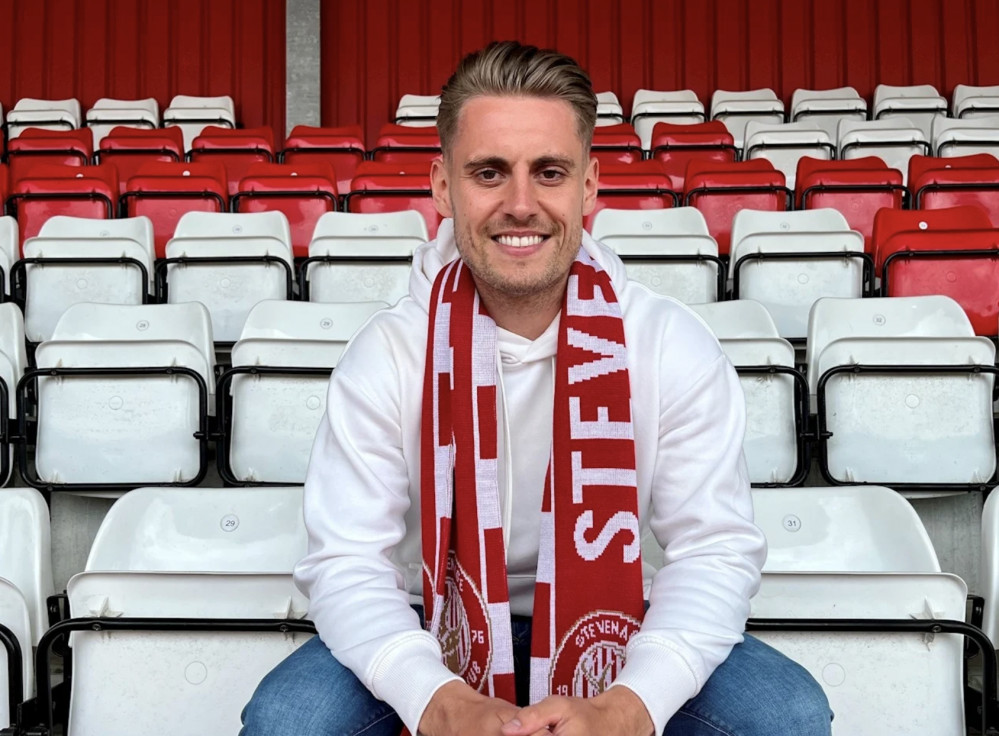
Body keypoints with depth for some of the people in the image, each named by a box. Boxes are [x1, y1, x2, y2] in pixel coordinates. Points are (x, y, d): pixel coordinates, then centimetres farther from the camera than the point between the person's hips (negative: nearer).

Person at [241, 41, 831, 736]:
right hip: (442, 628, 0)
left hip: (612, 626, 1)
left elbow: (717, 550, -14)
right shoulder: (387, 354, -14)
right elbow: (346, 562, -16)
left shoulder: (675, 347, -13)